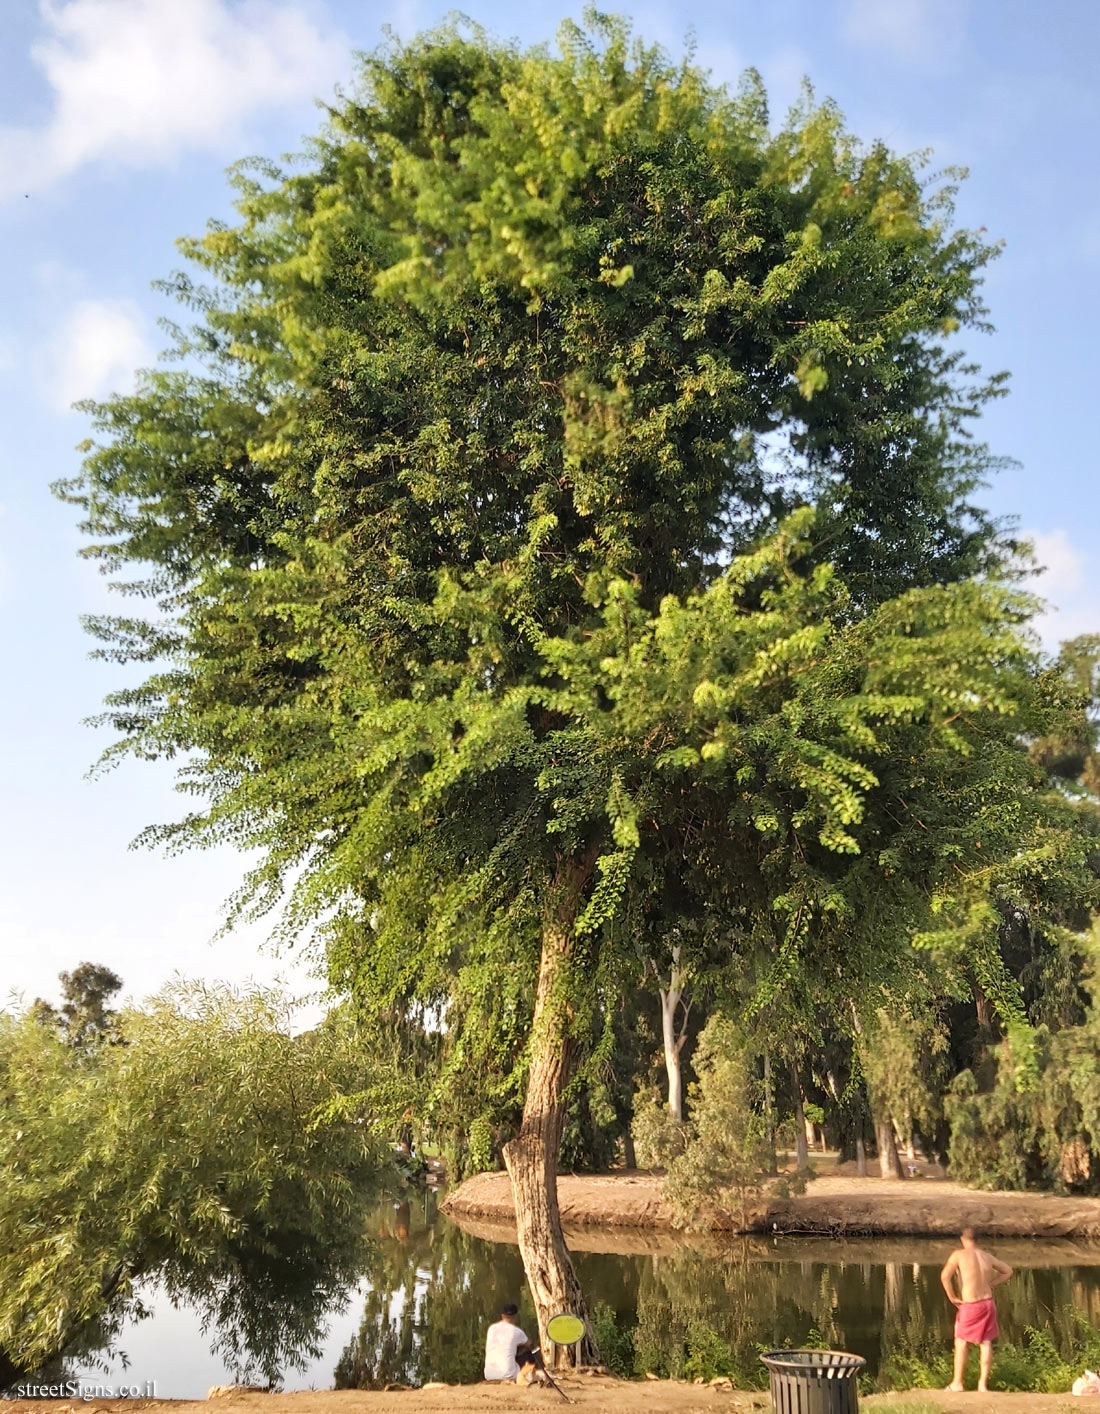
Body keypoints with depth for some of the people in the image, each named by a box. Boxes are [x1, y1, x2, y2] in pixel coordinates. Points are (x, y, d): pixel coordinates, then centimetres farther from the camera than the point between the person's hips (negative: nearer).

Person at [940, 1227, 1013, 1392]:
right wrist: (990, 1285, 12)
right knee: (986, 1343, 10)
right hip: (988, 1303, 4)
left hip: (970, 1306, -4)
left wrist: (952, 1297, -11)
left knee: (961, 1343, 9)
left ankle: (957, 1382, 15)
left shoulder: (959, 1255, -13)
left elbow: (945, 1276, -24)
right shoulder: (987, 1257, 2)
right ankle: (983, 1384, 13)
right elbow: (1007, 1271, 15)